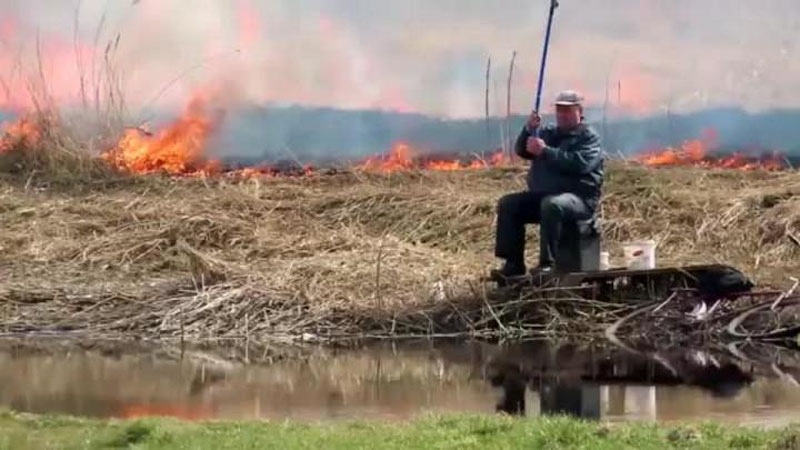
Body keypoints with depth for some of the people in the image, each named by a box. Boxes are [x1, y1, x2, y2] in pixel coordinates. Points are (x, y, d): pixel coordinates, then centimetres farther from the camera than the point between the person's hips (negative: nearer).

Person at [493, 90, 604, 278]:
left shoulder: (589, 137, 0)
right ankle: (513, 264, -16)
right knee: (507, 204, -11)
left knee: (551, 205, -38)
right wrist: (529, 130, -6)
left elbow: (579, 163, -19)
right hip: (541, 195, 7)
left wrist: (545, 151, -22)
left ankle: (548, 263, -39)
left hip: (579, 198, -7)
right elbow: (522, 151, 14)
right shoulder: (548, 132, 21)